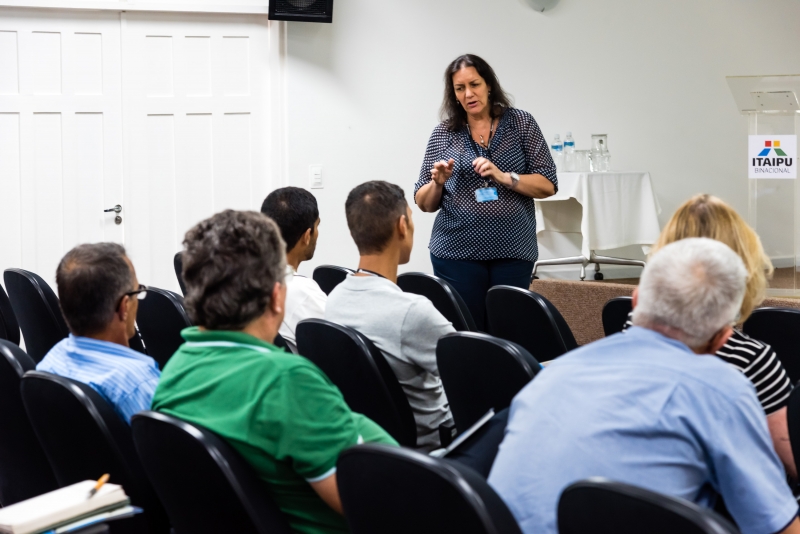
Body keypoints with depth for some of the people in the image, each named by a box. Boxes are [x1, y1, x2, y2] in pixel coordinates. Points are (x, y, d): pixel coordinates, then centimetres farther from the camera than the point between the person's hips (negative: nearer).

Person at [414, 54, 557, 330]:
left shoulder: (521, 123, 4)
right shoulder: (443, 134, 6)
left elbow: (548, 186, -1)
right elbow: (424, 203, 9)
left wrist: (505, 178, -15)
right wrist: (437, 183, -11)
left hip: (513, 251, 0)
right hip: (456, 252, 1)